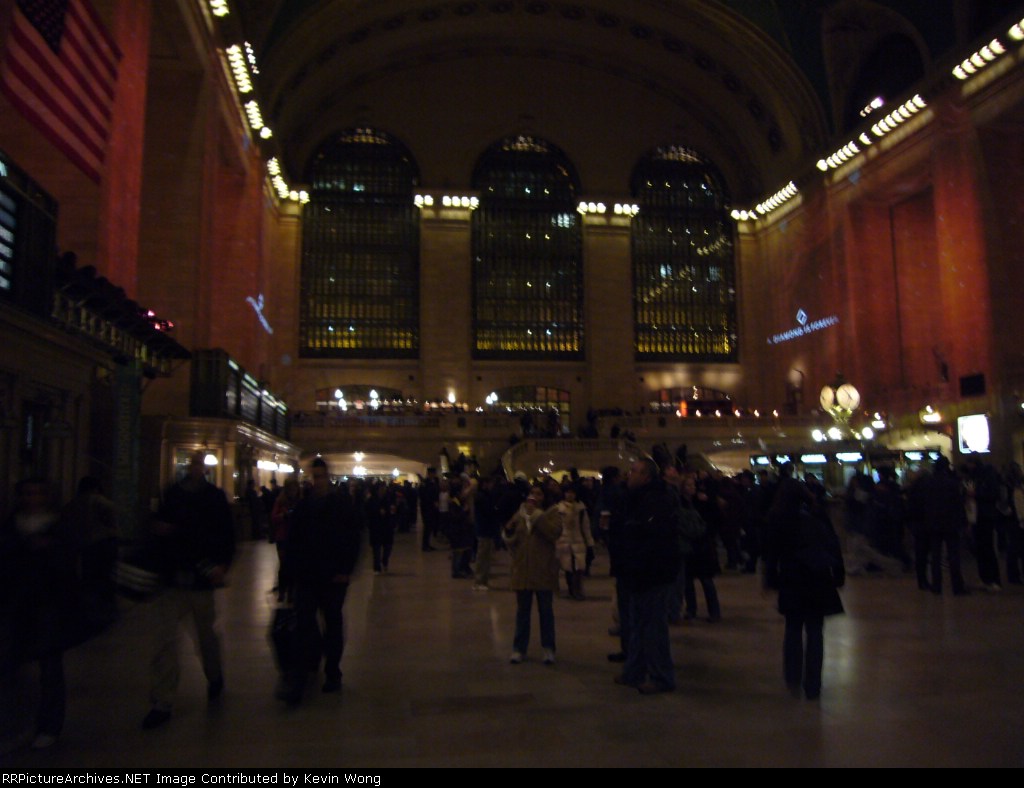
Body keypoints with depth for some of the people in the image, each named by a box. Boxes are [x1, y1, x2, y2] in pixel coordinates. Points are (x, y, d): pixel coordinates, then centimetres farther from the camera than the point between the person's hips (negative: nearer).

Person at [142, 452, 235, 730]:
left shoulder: (215, 497, -3)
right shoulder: (172, 494, 5)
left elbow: (227, 534, -5)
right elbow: (159, 526, 16)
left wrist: (222, 565, -17)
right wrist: (159, 529, -6)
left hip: (201, 579, -2)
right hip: (172, 579, 2)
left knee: (206, 634, 15)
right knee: (165, 639, -3)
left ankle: (215, 678, 41)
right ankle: (161, 704, 5)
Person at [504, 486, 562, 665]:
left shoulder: (550, 513, -1)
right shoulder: (519, 514, 9)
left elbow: (555, 532, -20)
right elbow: (511, 542, 9)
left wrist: (536, 514, -20)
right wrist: (508, 532, -13)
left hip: (544, 570, -3)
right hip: (522, 570, 3)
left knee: (546, 611, 7)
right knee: (522, 611, 10)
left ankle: (548, 649, 17)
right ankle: (519, 649, 19)